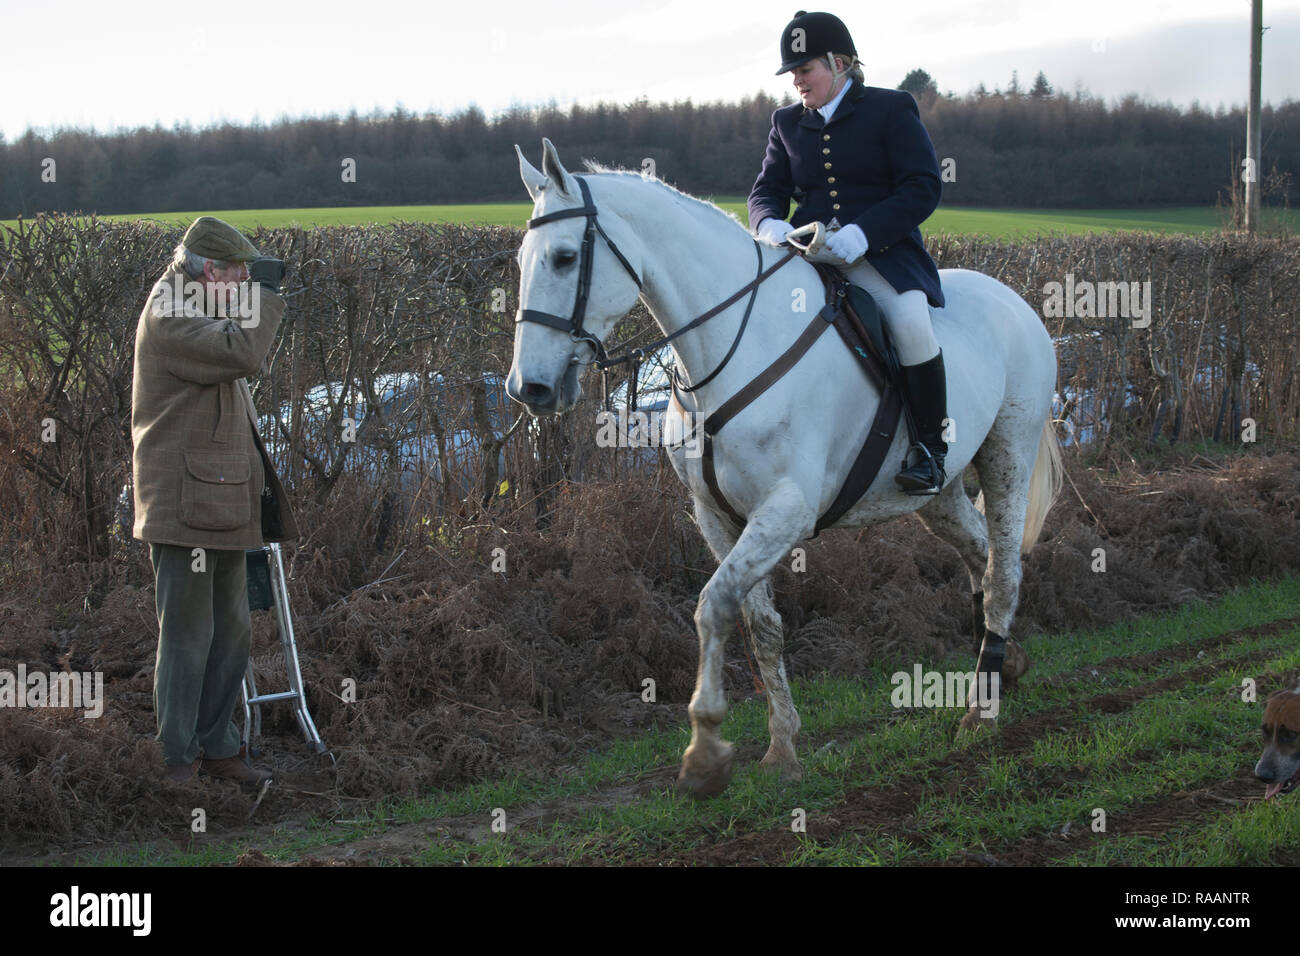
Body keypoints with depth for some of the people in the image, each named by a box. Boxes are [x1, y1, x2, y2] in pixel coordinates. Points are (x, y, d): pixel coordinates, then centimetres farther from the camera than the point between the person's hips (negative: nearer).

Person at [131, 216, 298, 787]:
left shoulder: (202, 315, 20)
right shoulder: (167, 318, -13)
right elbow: (241, 354, -25)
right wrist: (265, 295, -13)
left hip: (223, 503, 10)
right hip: (183, 504, -10)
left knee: (231, 632, 12)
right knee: (188, 634, -7)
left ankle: (217, 748, 19)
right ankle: (177, 760, -1)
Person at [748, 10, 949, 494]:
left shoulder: (892, 109, 2)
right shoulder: (788, 123, 17)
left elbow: (923, 187, -7)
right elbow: (767, 189, 15)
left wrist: (864, 232, -22)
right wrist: (769, 222, -12)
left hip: (880, 251, -5)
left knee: (911, 321, -33)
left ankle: (931, 447, -18)